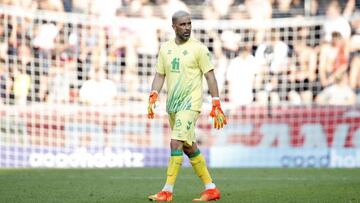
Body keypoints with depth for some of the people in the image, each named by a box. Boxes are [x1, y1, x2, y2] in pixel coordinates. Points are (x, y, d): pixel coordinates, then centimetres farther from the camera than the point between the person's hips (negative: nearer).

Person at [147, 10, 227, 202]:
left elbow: (210, 76, -6)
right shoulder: (165, 48, 9)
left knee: (176, 144, -16)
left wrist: (216, 105, -10)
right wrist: (153, 96, -3)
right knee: (189, 148, 11)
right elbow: (160, 75, 13)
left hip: (190, 105, -7)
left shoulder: (198, 48, -6)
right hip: (172, 105, 7)